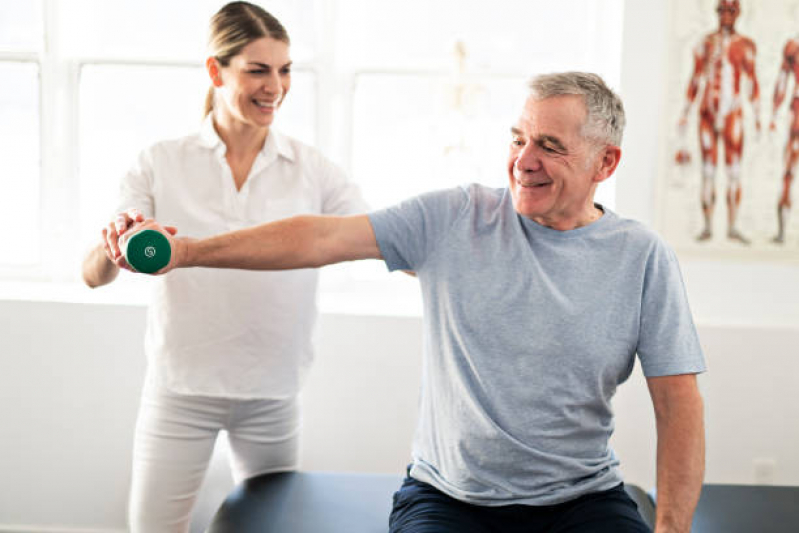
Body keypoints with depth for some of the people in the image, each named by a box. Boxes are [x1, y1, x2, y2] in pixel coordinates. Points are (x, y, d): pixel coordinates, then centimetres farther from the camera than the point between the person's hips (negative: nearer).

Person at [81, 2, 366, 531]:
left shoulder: (312, 170, -1)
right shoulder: (163, 164, -3)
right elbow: (94, 275, -10)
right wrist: (115, 247, -32)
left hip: (272, 393, 1)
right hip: (180, 387, -1)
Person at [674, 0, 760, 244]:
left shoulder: (745, 45, 4)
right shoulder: (706, 43, 9)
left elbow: (753, 81, 3)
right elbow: (695, 81, 12)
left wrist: (757, 116, -1)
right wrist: (685, 114, 10)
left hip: (732, 112, -1)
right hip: (708, 111, 2)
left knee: (734, 171, -4)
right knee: (707, 171, 2)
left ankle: (732, 226, 0)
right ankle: (707, 226, 7)